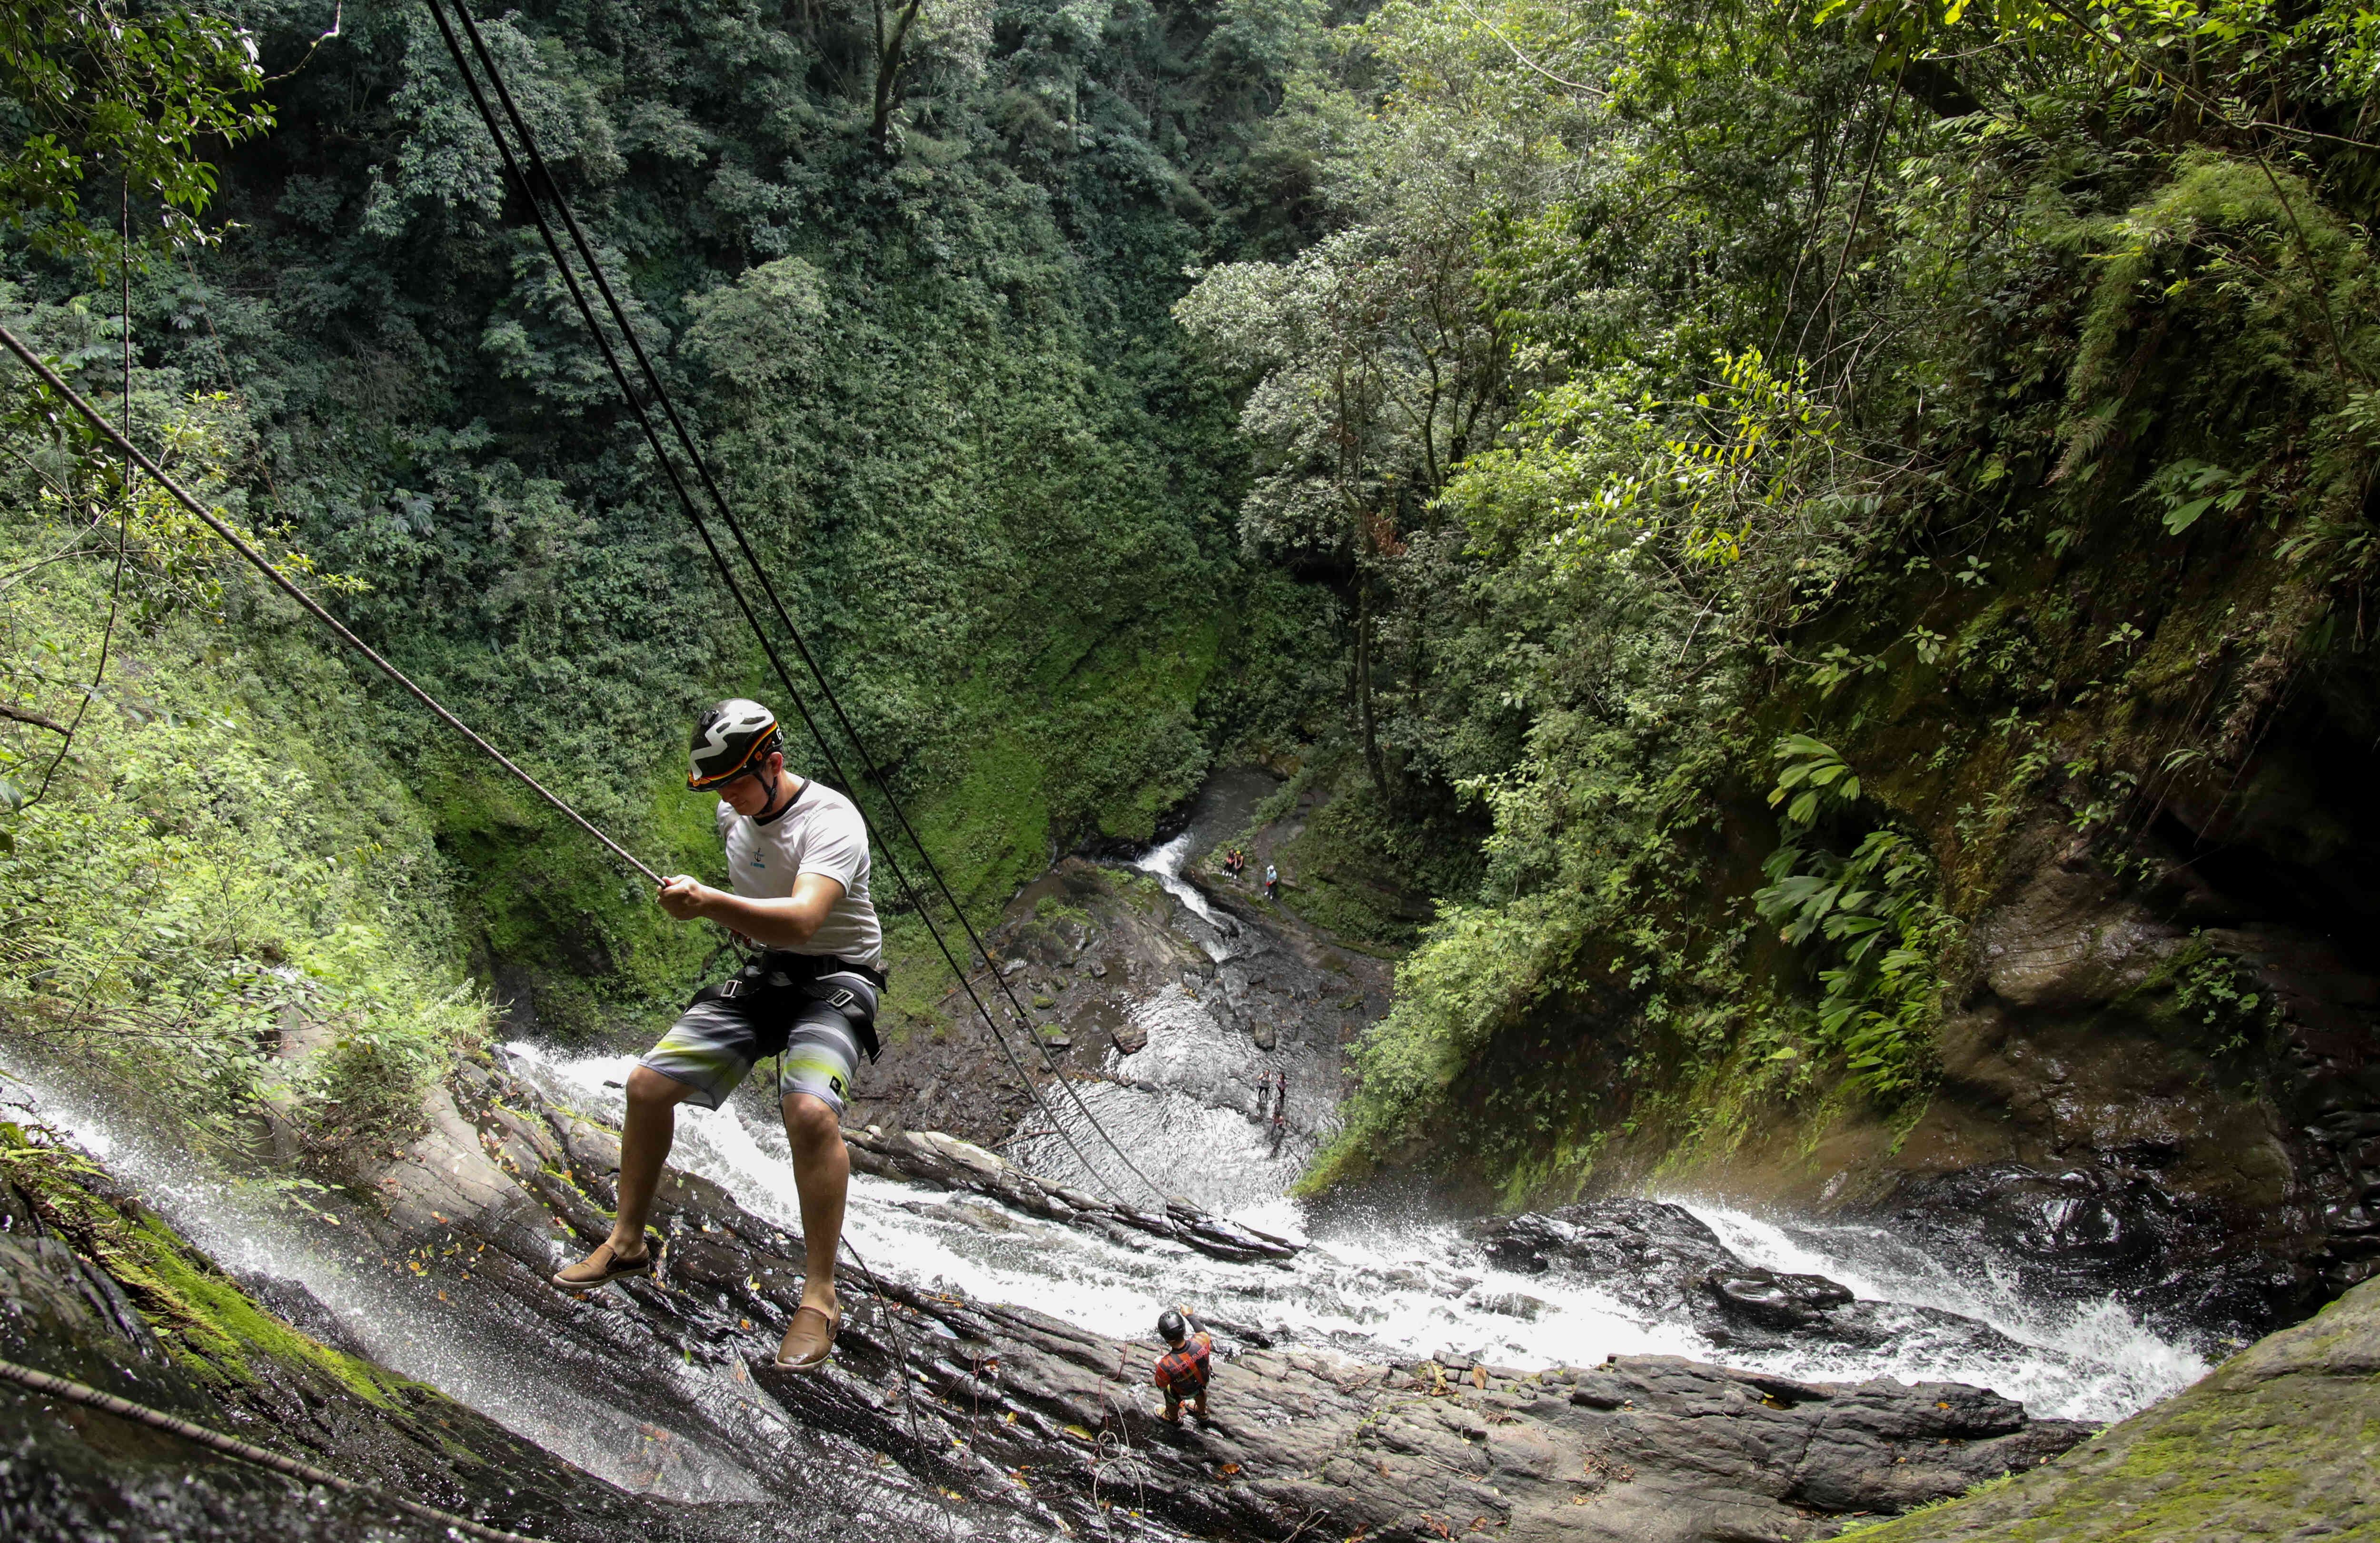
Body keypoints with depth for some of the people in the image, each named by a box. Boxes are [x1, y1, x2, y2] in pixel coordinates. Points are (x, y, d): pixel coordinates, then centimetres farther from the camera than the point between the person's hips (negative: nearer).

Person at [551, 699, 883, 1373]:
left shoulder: (830, 819, -22)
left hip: (835, 977, -8)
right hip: (762, 973, 8)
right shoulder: (734, 814, 4)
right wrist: (734, 915, 14)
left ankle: (820, 1298, -21)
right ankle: (627, 1243, 19)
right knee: (649, 1082, -2)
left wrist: (710, 904, -50)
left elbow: (802, 920, -39)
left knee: (811, 1110, -33)